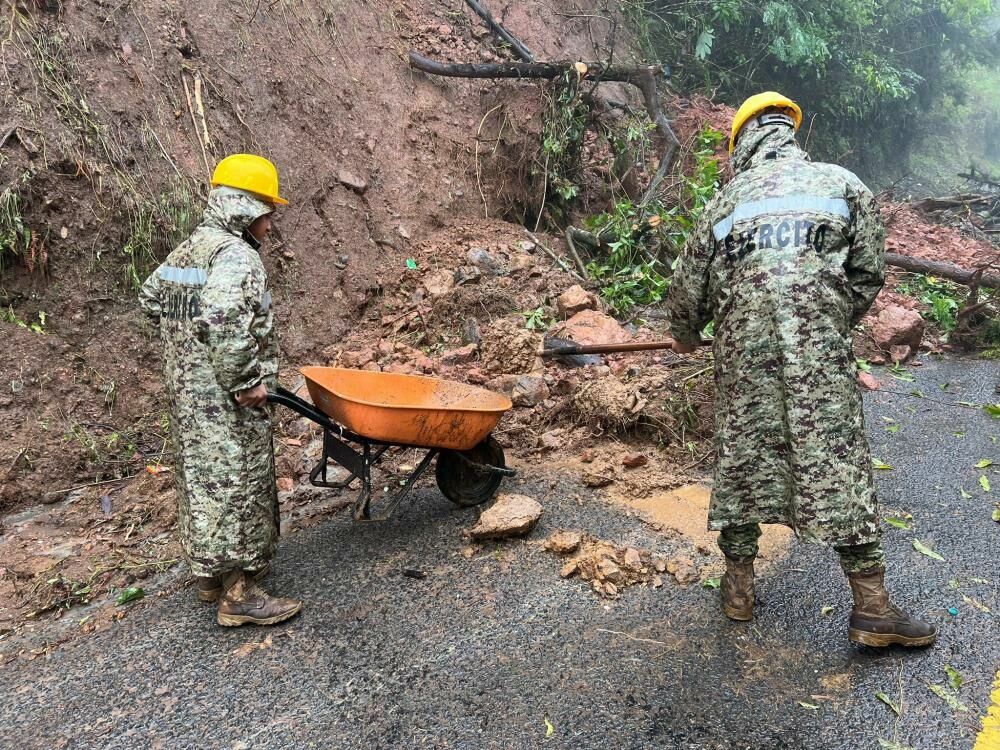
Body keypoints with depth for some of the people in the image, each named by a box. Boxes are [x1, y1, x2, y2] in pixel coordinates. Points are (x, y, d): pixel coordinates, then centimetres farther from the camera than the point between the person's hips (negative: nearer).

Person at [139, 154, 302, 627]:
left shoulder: (186, 251, 14)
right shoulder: (236, 255, -18)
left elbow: (151, 297, 25)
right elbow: (224, 321, -32)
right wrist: (246, 381, -24)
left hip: (187, 393, 10)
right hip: (225, 401, -10)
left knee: (203, 477, 17)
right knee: (236, 483, -3)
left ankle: (210, 575, 31)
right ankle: (238, 593, 5)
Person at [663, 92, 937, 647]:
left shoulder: (728, 199, 20)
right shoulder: (841, 183, 17)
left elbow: (689, 284, 22)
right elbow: (869, 270, 11)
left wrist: (686, 336, 40)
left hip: (743, 341, 2)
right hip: (819, 341, -1)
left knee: (742, 454, 11)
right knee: (835, 455, 1)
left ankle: (739, 584, 20)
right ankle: (871, 606, 4)